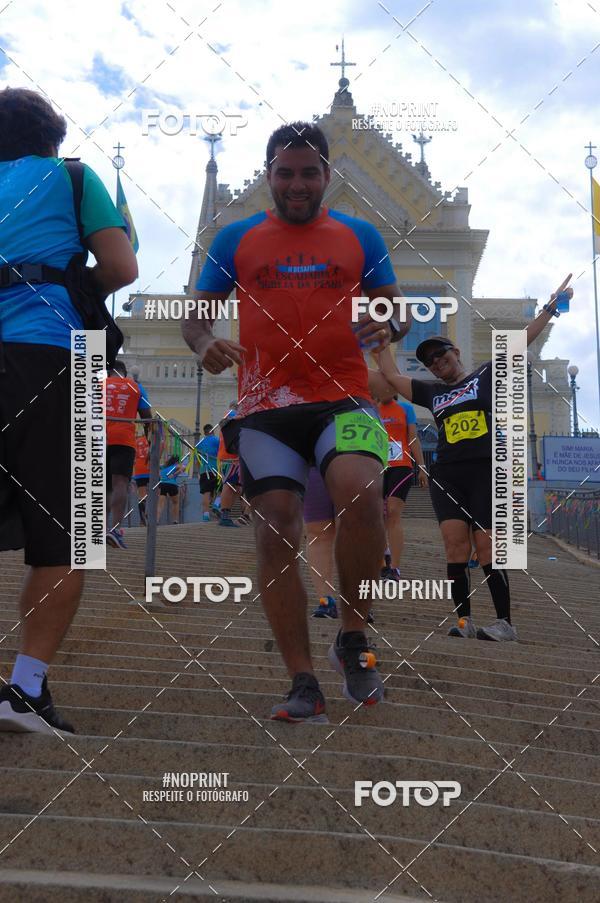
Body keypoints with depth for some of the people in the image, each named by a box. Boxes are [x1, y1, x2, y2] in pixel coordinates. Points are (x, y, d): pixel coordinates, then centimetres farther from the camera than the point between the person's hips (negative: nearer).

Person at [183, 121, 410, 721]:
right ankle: (304, 684, 2)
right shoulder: (236, 239, 12)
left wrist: (389, 327, -8)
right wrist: (205, 343, -9)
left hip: (343, 399, -1)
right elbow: (196, 314, 14)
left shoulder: (360, 235, 13)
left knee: (360, 496, -28)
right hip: (264, 409, 1)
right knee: (276, 537, -9)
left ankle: (352, 639, -5)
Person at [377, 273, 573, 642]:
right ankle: (464, 619, -5)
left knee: (486, 545, -10)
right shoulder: (431, 393, 21)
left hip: (486, 471, -3)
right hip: (447, 474, 3)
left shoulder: (485, 376, 13)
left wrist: (551, 307, 2)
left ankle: (505, 622, -4)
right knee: (455, 543, -10)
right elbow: (391, 375, 26)